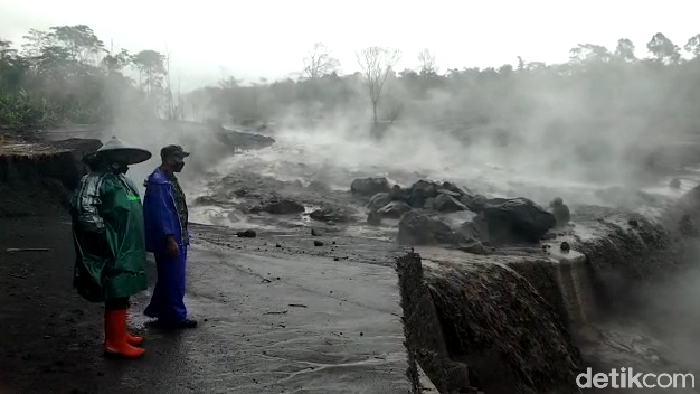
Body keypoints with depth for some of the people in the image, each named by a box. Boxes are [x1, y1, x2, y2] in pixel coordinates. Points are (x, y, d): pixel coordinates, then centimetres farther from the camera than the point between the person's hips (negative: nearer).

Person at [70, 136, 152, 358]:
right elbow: (82, 209, -27)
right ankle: (115, 344, 2)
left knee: (122, 295, 17)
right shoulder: (96, 180, -14)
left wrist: (136, 245, 25)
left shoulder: (121, 180, 17)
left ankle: (119, 334, 29)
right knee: (116, 296, -5)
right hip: (112, 252, -10)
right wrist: (101, 233, -23)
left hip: (126, 250, 10)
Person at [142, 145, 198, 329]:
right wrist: (170, 239, -24)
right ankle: (176, 317, 10)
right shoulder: (158, 182, -19)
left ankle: (156, 310, 32)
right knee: (174, 279, -1)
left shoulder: (169, 179, 13)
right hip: (168, 240, -11)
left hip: (177, 238, 11)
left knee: (168, 277, 19)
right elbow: (161, 213, -23)